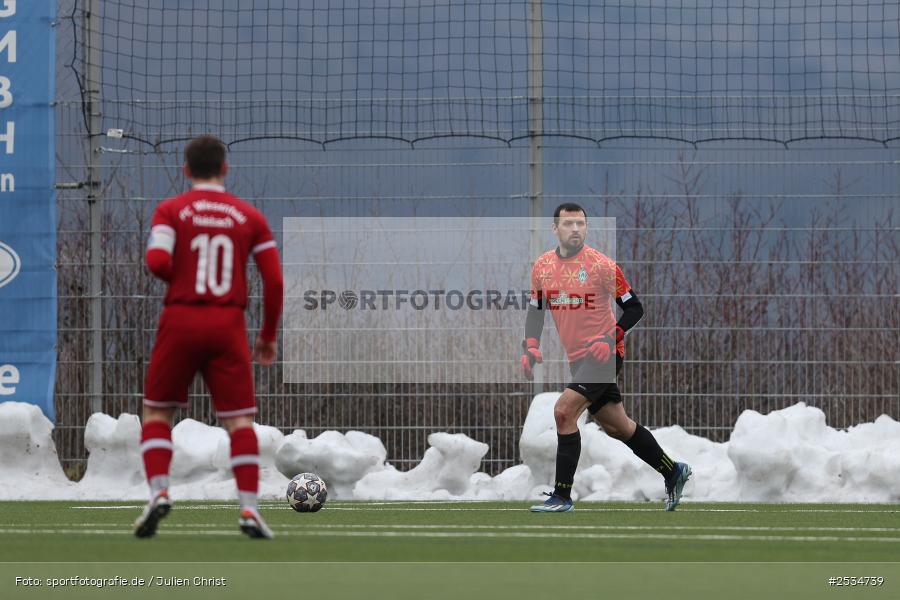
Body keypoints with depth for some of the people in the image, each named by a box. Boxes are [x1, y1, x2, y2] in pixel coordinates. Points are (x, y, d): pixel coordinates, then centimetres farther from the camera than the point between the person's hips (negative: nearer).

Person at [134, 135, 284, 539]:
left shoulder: (171, 210, 2)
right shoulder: (249, 216, 8)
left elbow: (157, 262, -14)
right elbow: (274, 280, 3)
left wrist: (179, 280, 9)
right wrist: (268, 335, 13)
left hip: (181, 322, -1)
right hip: (229, 324, 1)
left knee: (157, 412, 13)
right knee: (239, 419, 3)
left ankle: (159, 492, -5)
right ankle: (249, 509, -8)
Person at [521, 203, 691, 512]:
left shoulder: (601, 265, -12)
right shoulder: (542, 266, 4)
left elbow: (634, 307, -7)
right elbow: (535, 309, 15)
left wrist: (611, 338, -21)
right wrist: (530, 347, 0)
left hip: (603, 354, -7)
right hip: (577, 358, 7)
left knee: (564, 411, -19)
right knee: (616, 426, 14)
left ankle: (562, 496, -12)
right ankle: (673, 472, 31)